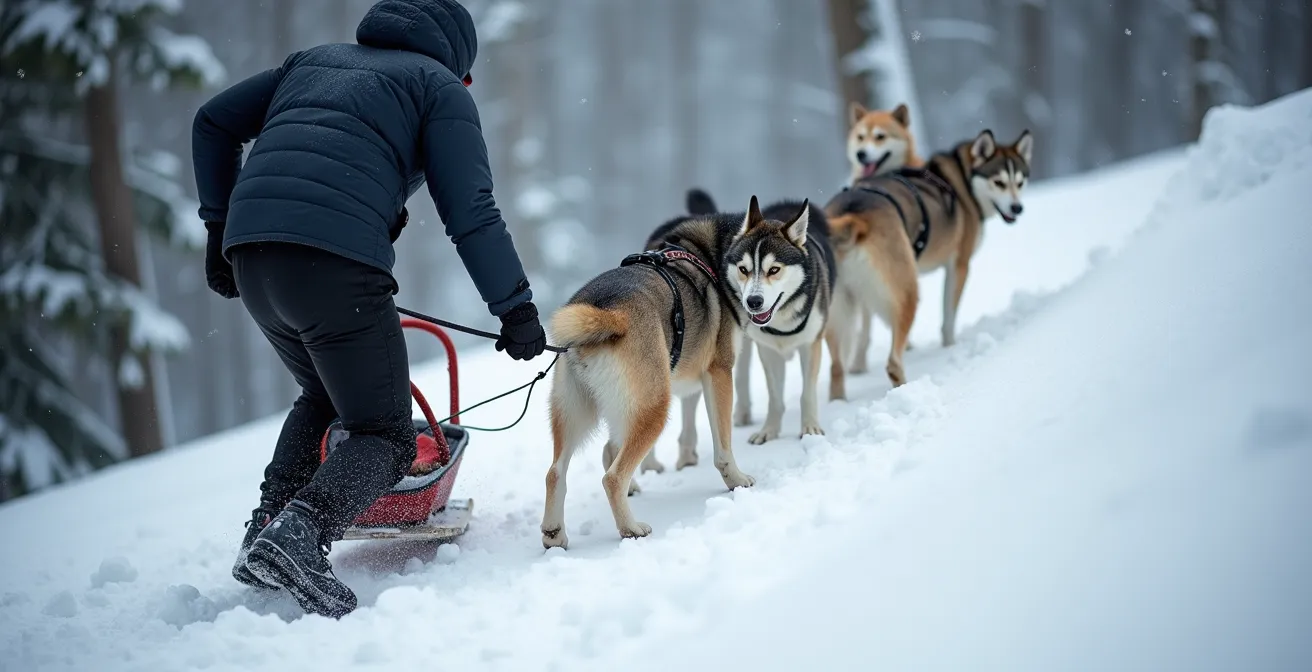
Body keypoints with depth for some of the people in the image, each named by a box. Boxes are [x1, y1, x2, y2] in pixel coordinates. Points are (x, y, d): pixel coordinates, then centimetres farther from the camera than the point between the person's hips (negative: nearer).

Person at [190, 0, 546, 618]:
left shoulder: (314, 60, 30)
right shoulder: (438, 84, 12)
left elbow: (214, 121, 27)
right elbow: (470, 211, 1)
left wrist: (219, 226, 27)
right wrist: (515, 308, 3)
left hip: (250, 258, 6)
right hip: (337, 262, -6)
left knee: (322, 397, 29)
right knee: (386, 435, 3)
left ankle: (267, 525, 12)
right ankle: (301, 532, -23)